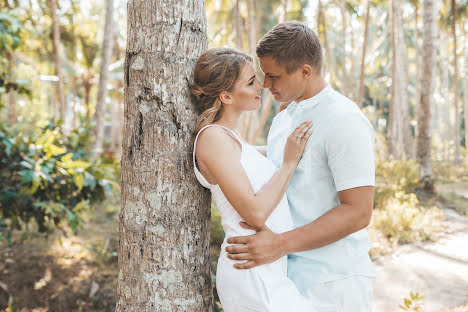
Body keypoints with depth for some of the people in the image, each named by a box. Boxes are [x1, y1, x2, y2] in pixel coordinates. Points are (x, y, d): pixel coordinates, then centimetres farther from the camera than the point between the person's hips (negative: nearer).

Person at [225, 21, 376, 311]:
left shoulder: (345, 121, -15)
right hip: (289, 274, 7)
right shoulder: (282, 119, 11)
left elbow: (358, 211, -20)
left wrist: (281, 244, -25)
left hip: (332, 280, -7)